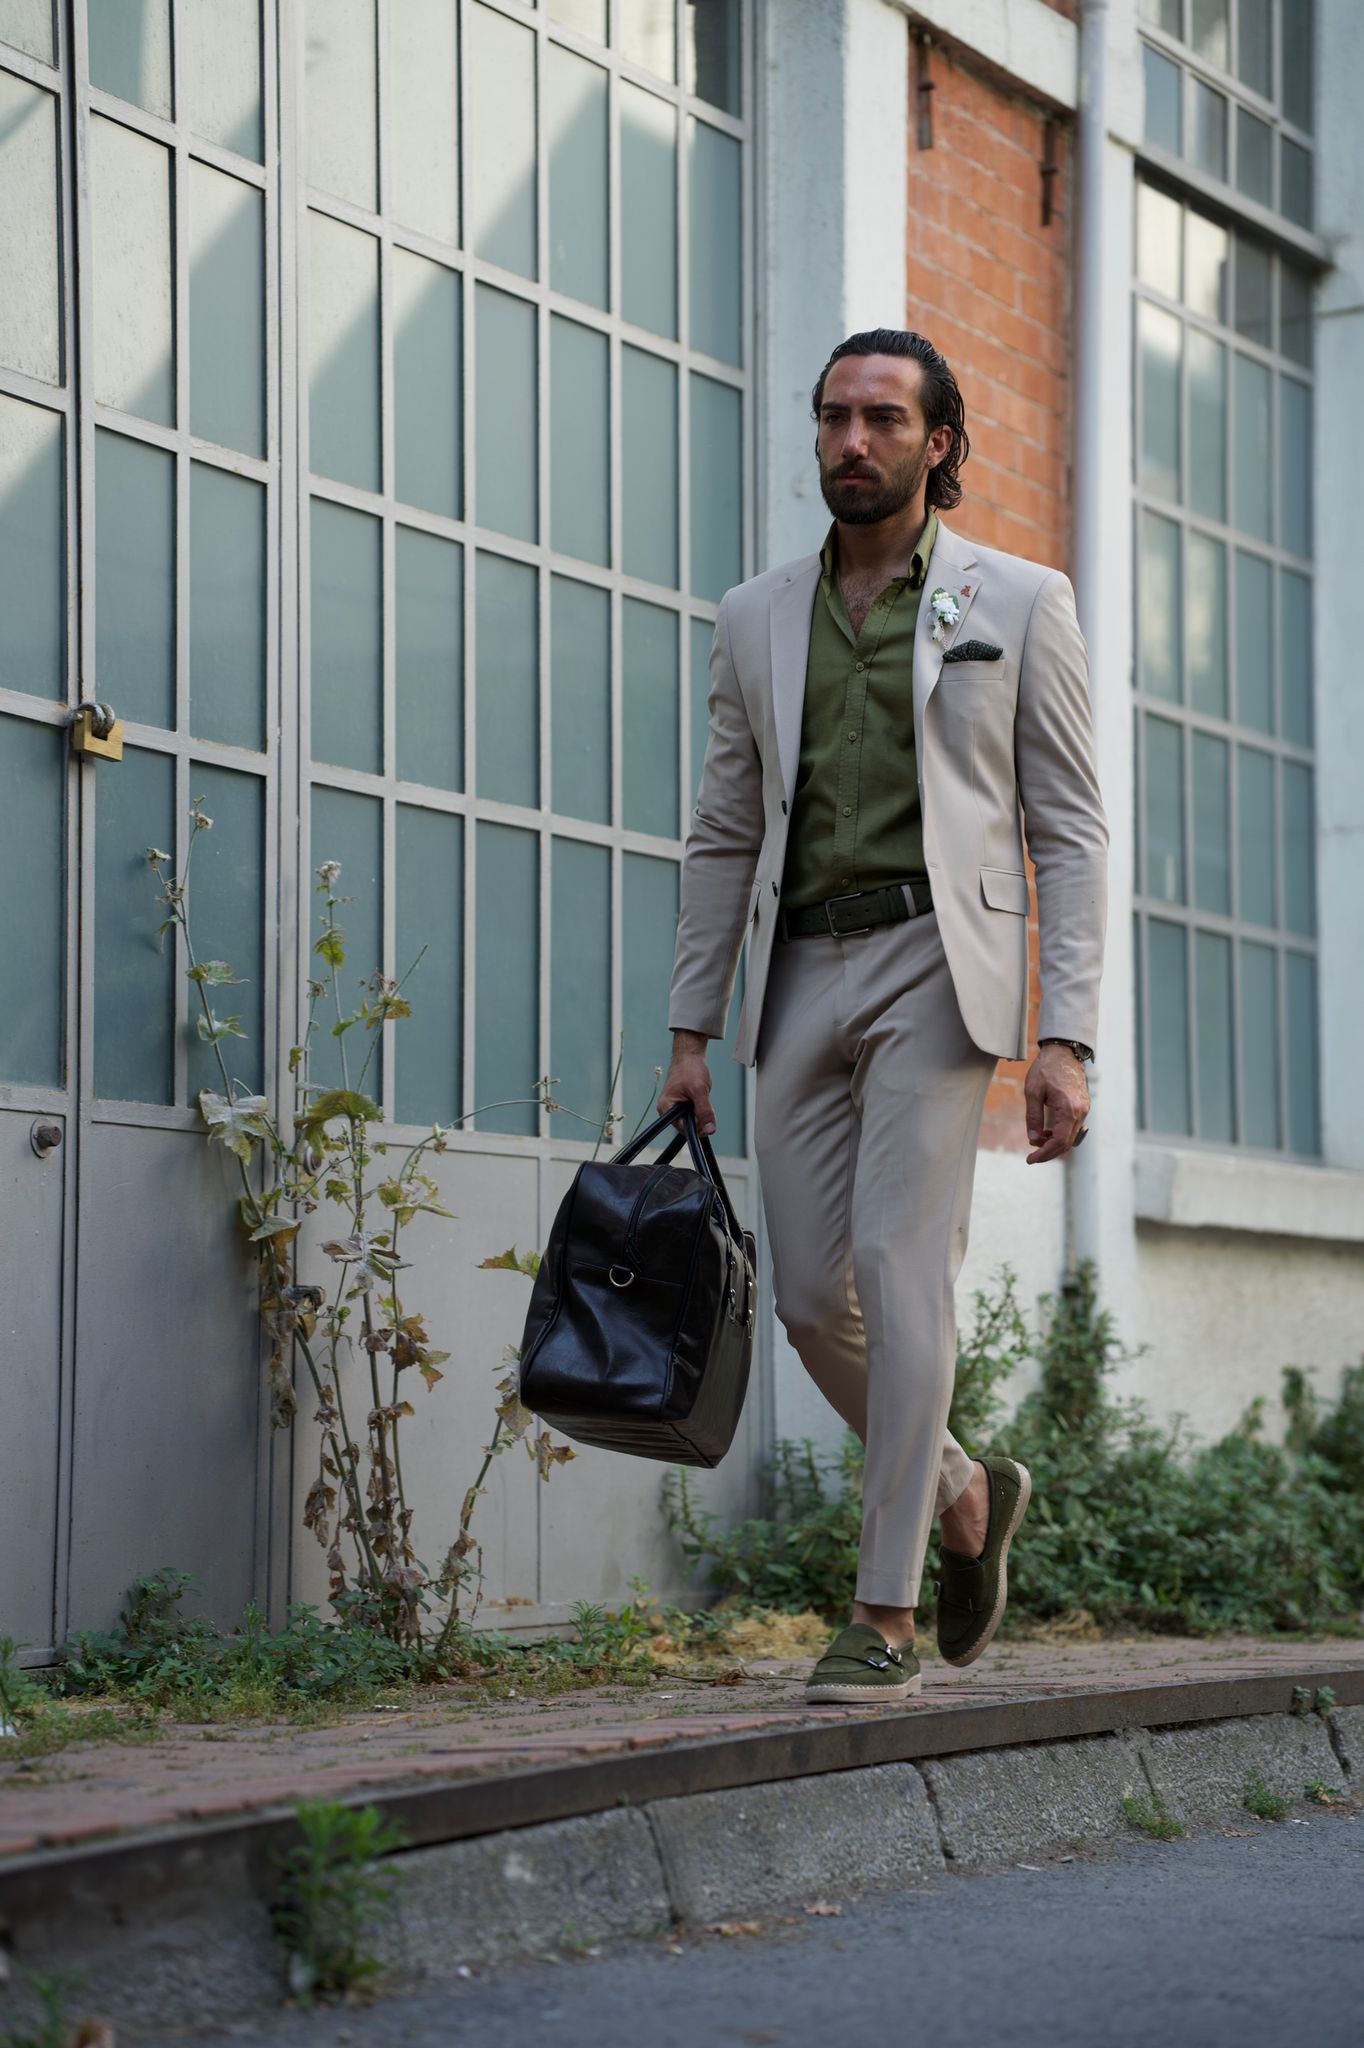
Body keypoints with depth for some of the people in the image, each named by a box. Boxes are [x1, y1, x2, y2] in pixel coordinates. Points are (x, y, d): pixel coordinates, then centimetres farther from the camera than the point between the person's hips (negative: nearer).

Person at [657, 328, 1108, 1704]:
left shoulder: (1017, 604, 5)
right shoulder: (758, 619, 15)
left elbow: (1070, 832, 2)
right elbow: (722, 836, 18)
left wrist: (1064, 1040, -8)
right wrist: (691, 1029, 10)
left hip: (934, 960, -4)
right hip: (800, 973, 4)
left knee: (897, 1266, -13)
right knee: (811, 1295, 1)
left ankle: (885, 1615, -6)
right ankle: (964, 1496, 27)